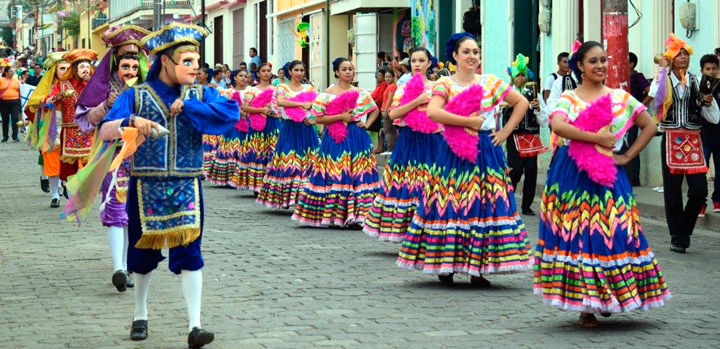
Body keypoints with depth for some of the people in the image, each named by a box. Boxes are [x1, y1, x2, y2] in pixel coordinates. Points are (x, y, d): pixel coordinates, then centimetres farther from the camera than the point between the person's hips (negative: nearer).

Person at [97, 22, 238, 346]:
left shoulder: (201, 95, 4)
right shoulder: (136, 95, -1)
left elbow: (231, 113, -15)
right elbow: (105, 131, -14)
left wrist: (188, 107, -18)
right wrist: (130, 121, -34)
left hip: (187, 187, 1)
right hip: (146, 186, 0)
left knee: (189, 252, -8)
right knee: (143, 252, 10)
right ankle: (140, 315, 31)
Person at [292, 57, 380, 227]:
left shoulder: (361, 93, 10)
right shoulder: (327, 94, 1)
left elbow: (375, 110, 23)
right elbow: (318, 118, -5)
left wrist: (367, 124, 5)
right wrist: (341, 117, -13)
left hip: (357, 138, 3)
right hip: (335, 139, -3)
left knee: (359, 175, -2)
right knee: (333, 177, -5)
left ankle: (354, 213, 0)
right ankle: (331, 213, 0)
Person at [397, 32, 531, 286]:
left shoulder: (491, 82, 10)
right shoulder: (445, 84, 1)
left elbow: (521, 103, 16)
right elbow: (432, 112, -17)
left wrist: (506, 132, 6)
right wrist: (468, 121, -17)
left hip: (485, 151, 2)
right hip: (453, 152, -2)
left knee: (485, 205, -2)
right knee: (448, 206, -4)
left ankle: (478, 269, 2)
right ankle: (445, 266, 6)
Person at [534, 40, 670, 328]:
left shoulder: (621, 98, 10)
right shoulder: (568, 98, 2)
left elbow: (649, 126, 13)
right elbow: (558, 125, -18)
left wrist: (628, 156, 3)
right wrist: (597, 138, -18)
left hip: (609, 175, 2)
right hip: (572, 176, -2)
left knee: (612, 235, -2)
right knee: (577, 236, -3)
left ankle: (605, 299, 14)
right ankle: (585, 306, 3)